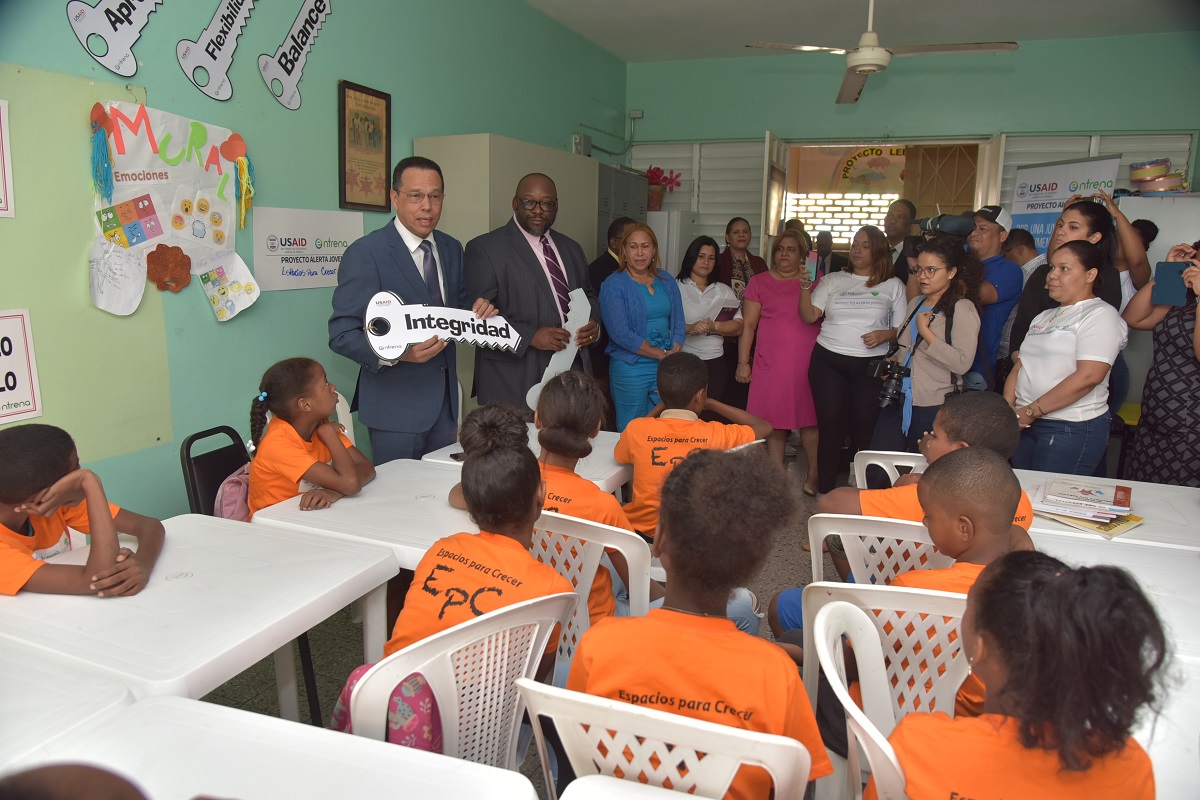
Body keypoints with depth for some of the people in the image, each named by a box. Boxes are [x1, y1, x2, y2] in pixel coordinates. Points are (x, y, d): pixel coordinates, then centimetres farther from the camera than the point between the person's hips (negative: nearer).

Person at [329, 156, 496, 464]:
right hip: (396, 403, -6)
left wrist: (478, 312, -5)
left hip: (445, 400, 6)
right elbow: (341, 334, -14)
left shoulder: (452, 249, 9)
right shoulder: (365, 253, -12)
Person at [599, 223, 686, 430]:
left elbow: (678, 322, 9)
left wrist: (674, 353, -9)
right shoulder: (613, 285, -7)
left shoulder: (667, 281, 9)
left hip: (666, 368, 5)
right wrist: (662, 355, -13)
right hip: (630, 370, -4)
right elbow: (620, 333, -15)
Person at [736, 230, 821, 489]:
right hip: (772, 362, 0)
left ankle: (814, 474, 11)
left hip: (808, 361, 1)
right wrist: (743, 363, 0)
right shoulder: (760, 282, 9)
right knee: (775, 420, 2)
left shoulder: (814, 280, 12)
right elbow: (748, 324, 6)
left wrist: (807, 286, -9)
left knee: (809, 419, -1)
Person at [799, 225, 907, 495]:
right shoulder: (832, 280, 11)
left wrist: (883, 334, -11)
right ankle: (825, 493, 11)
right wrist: (805, 287, -12)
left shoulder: (893, 285, 8)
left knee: (865, 430, -1)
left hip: (870, 365, -1)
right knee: (830, 427, 1)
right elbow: (809, 316, 2)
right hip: (828, 361, 1)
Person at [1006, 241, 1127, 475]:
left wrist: (1031, 411, -16)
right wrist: (1008, 408, -3)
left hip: (1072, 428, -7)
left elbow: (1088, 377, -18)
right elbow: (1019, 366, 14)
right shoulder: (1044, 317, 19)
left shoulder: (1100, 315, -7)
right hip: (1025, 425, 7)